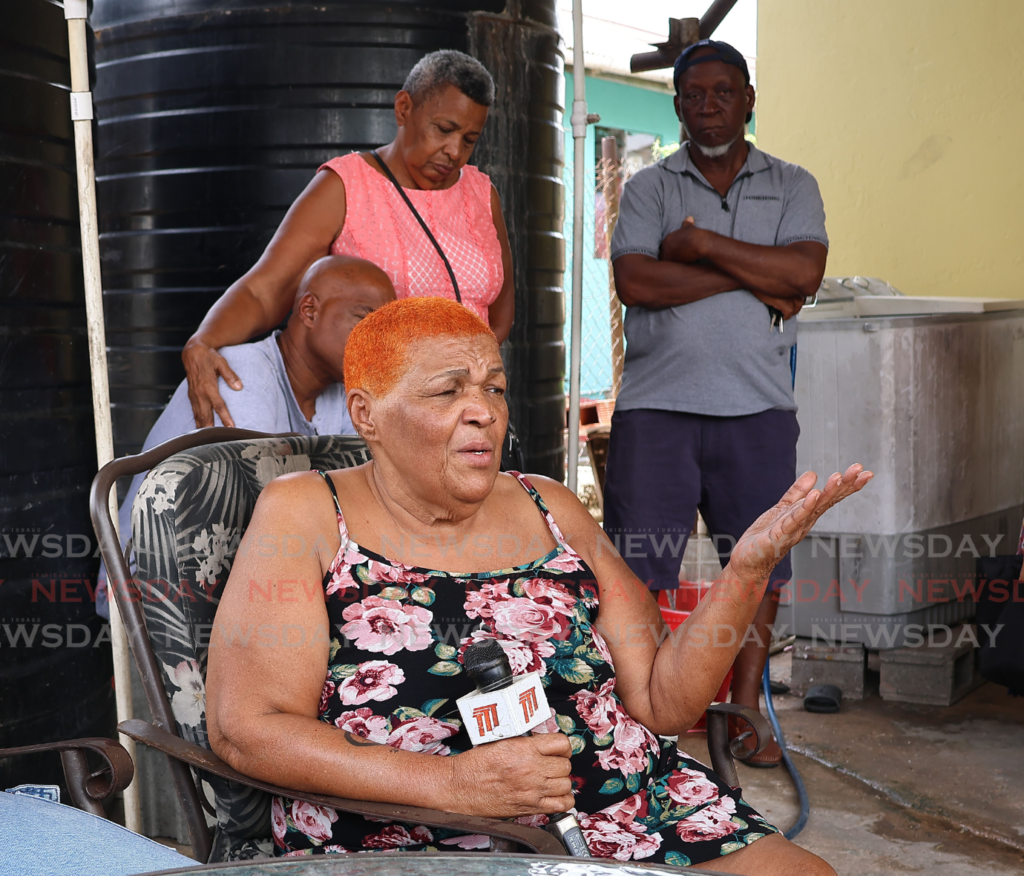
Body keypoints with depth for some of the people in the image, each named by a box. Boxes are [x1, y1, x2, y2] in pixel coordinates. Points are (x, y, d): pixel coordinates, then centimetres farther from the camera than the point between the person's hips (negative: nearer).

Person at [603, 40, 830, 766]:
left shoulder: (792, 186, 12)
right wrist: (756, 279, -7)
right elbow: (635, 282, -8)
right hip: (657, 404, -1)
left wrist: (701, 244, -9)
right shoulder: (648, 188, 10)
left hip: (758, 407, 1)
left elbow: (804, 273, -7)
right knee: (640, 564, -1)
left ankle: (745, 706, 17)